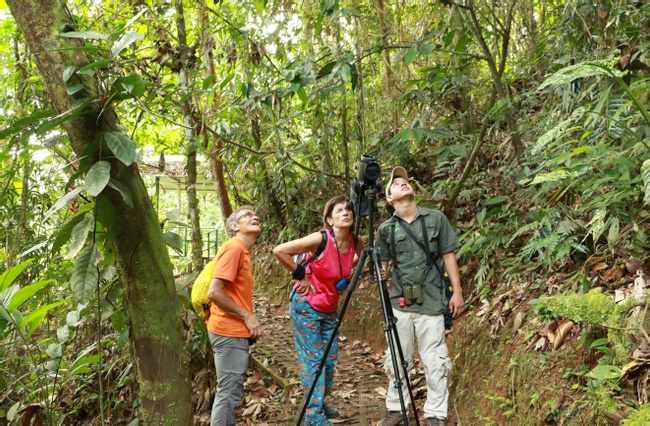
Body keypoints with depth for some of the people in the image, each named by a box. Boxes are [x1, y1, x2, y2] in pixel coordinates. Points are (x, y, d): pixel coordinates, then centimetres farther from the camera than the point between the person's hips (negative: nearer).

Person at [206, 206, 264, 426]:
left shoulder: (242, 250, 15)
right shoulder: (234, 248, -14)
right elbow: (214, 292, -22)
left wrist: (249, 321, 9)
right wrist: (248, 317, -16)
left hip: (236, 332, 10)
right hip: (229, 332, -10)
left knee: (231, 391, 17)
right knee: (229, 392, -4)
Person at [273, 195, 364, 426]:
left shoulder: (356, 243, -7)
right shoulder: (320, 240, -25)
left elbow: (360, 256, 20)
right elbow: (279, 251, -24)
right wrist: (300, 275, -16)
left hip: (329, 307, 7)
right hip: (306, 305, -6)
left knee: (330, 356, 14)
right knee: (313, 359, -2)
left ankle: (321, 404, 33)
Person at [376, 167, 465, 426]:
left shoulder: (436, 219, 3)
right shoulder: (386, 228, 7)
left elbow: (449, 255, 4)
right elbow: (382, 262, 12)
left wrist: (457, 292, 0)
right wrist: (379, 272, -11)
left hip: (431, 302, -1)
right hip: (400, 303, 2)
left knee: (434, 362, 1)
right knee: (397, 361, 9)